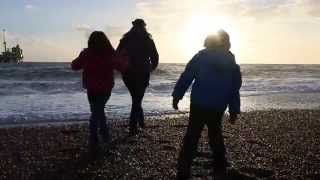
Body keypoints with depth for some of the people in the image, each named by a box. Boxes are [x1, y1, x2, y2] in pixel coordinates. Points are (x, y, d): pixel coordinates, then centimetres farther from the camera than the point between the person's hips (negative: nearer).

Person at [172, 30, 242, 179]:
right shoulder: (231, 63, 8)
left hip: (198, 104, -3)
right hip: (218, 108, 3)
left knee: (191, 137, 3)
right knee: (216, 136, 18)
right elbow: (235, 89, 9)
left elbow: (186, 77, -7)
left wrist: (177, 96, -2)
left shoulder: (201, 56, -1)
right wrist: (234, 110, 14)